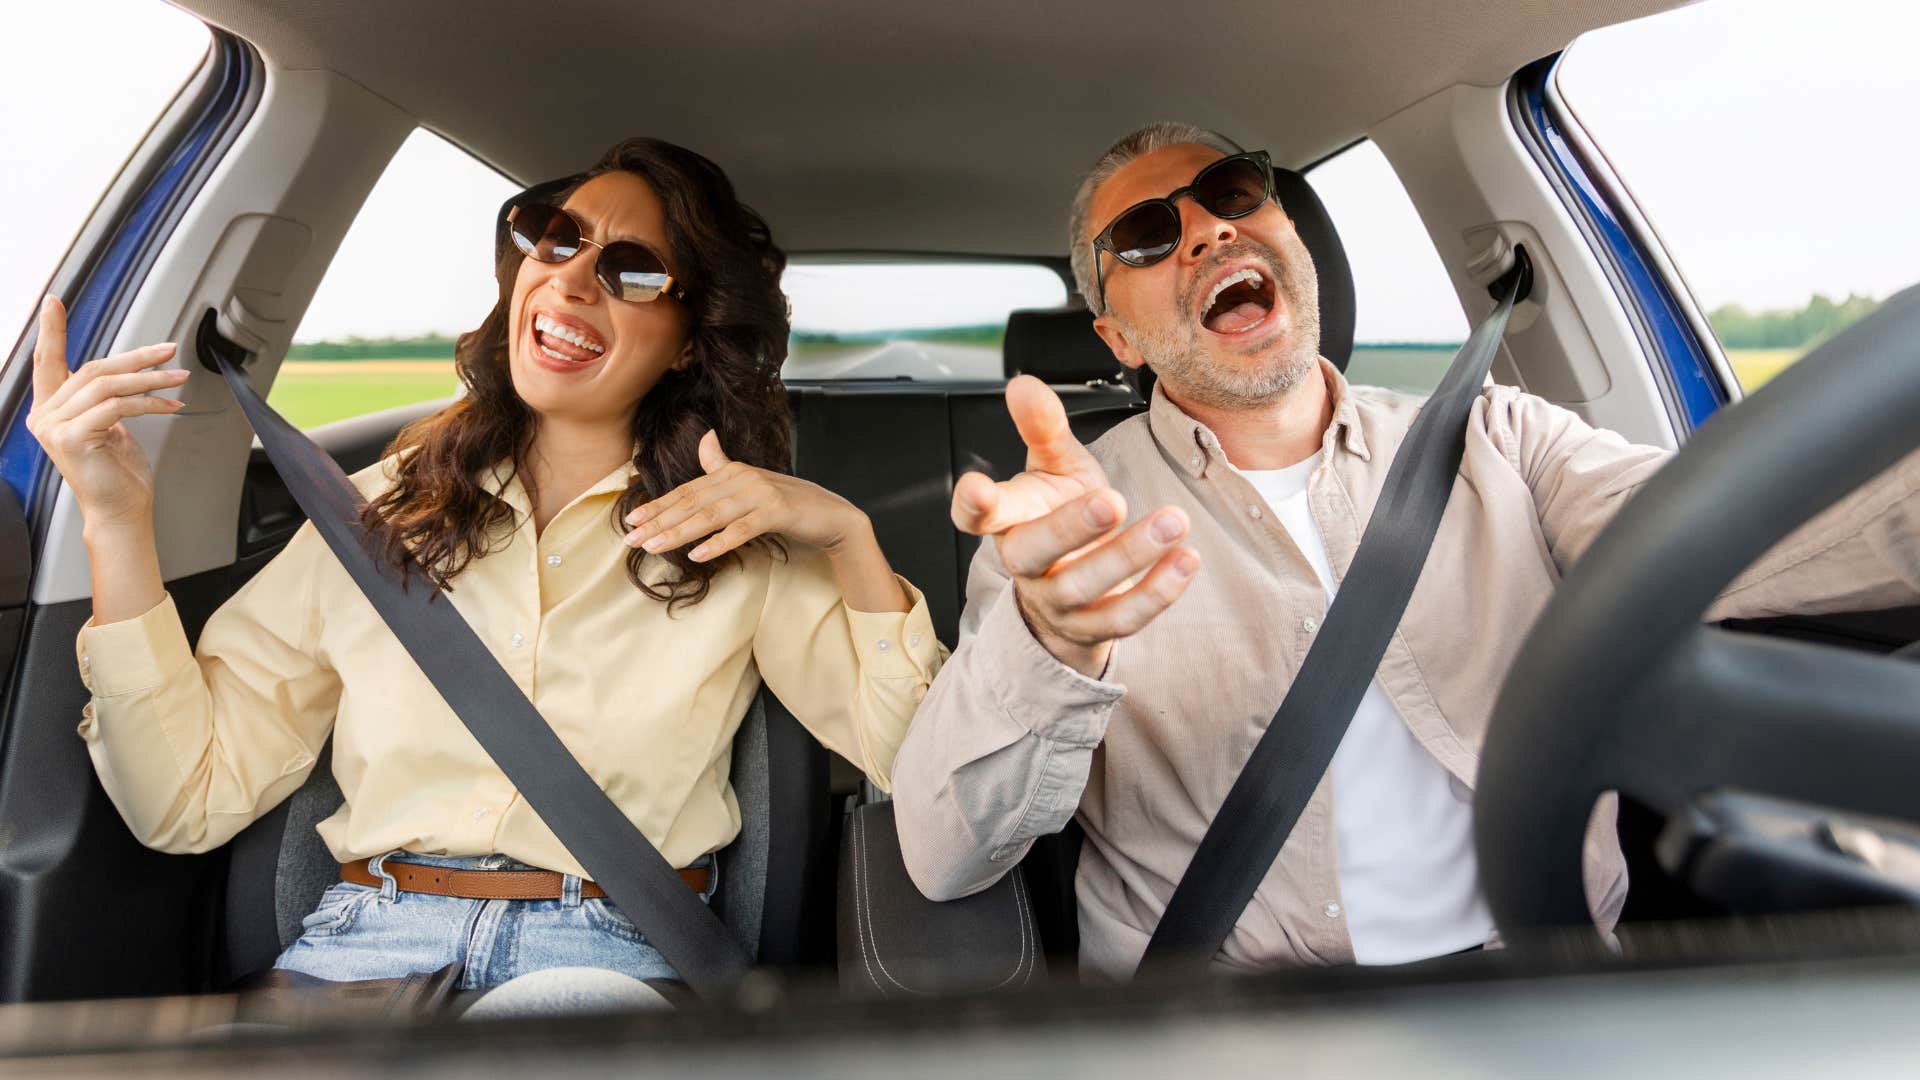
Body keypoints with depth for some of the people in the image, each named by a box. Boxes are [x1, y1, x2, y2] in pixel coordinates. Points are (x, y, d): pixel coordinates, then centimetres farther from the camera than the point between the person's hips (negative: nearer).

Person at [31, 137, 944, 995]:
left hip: (614, 954, -1)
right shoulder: (376, 512, 9)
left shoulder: (741, 545, 3)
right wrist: (116, 524, -2)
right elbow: (189, 800, 5)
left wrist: (848, 536, -15)